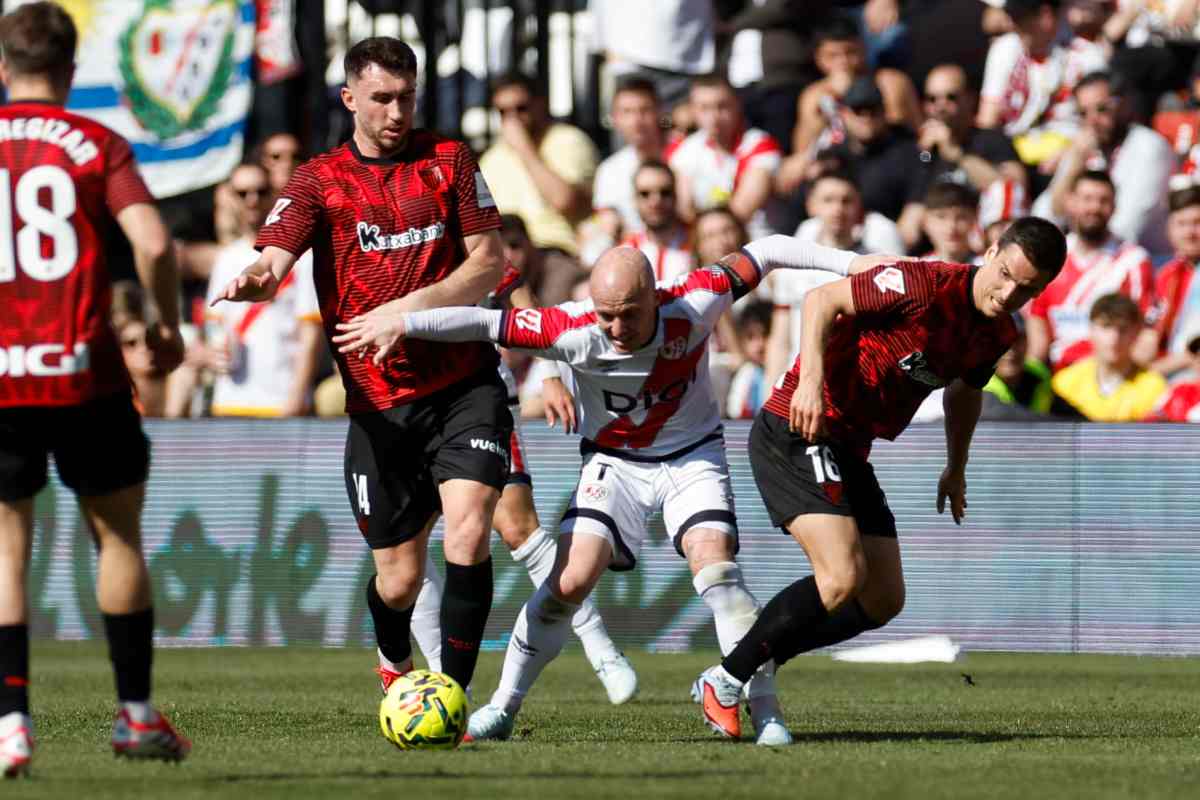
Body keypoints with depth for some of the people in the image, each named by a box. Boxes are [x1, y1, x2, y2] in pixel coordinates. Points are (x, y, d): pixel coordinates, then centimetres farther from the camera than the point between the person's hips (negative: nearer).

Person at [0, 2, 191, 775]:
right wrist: (169, 325, 2)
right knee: (119, 534, 14)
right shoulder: (98, 145, -1)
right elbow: (153, 242, -13)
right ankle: (136, 716, 18)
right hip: (84, 372, -1)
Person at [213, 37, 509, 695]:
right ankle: (394, 665, 38)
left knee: (468, 528, -22)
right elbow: (275, 258, -11)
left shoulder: (448, 162, 7)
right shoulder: (319, 180, 4)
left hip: (464, 384, 0)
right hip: (379, 402, 0)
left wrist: (417, 305, -14)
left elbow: (489, 261, 2)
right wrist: (256, 278, -36)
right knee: (399, 577, 4)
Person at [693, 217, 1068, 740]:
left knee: (883, 601, 8)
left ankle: (756, 666, 19)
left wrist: (956, 469, 34)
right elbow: (823, 300, -20)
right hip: (797, 431, -9)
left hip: (849, 451, 9)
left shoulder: (998, 336, 6)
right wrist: (811, 378, -32)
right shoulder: (924, 285, -20)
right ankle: (724, 681, -8)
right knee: (843, 577, -21)